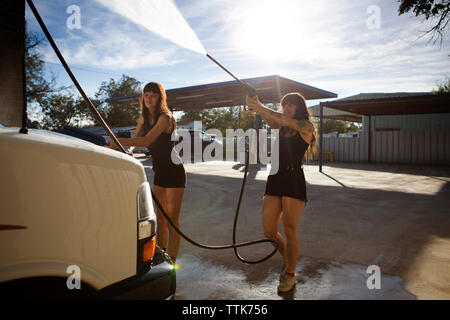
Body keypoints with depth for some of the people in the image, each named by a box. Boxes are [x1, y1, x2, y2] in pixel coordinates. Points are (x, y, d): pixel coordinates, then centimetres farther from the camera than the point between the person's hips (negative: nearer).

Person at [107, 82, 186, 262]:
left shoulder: (165, 117, -17)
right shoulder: (144, 117, 8)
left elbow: (146, 141, -30)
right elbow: (134, 140, 14)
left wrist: (119, 141, -37)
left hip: (174, 173, -7)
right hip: (159, 173, 7)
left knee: (172, 220, -5)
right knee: (160, 217, 13)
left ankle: (171, 260, 2)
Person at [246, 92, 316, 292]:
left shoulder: (306, 126, 3)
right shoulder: (280, 127, 17)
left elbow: (284, 120, -15)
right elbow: (270, 119, -3)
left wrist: (261, 108, -22)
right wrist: (255, 105, -22)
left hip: (294, 180, -5)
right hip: (275, 179, 5)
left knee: (290, 230, -2)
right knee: (269, 232, 4)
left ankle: (290, 274, 18)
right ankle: (286, 259, 33)